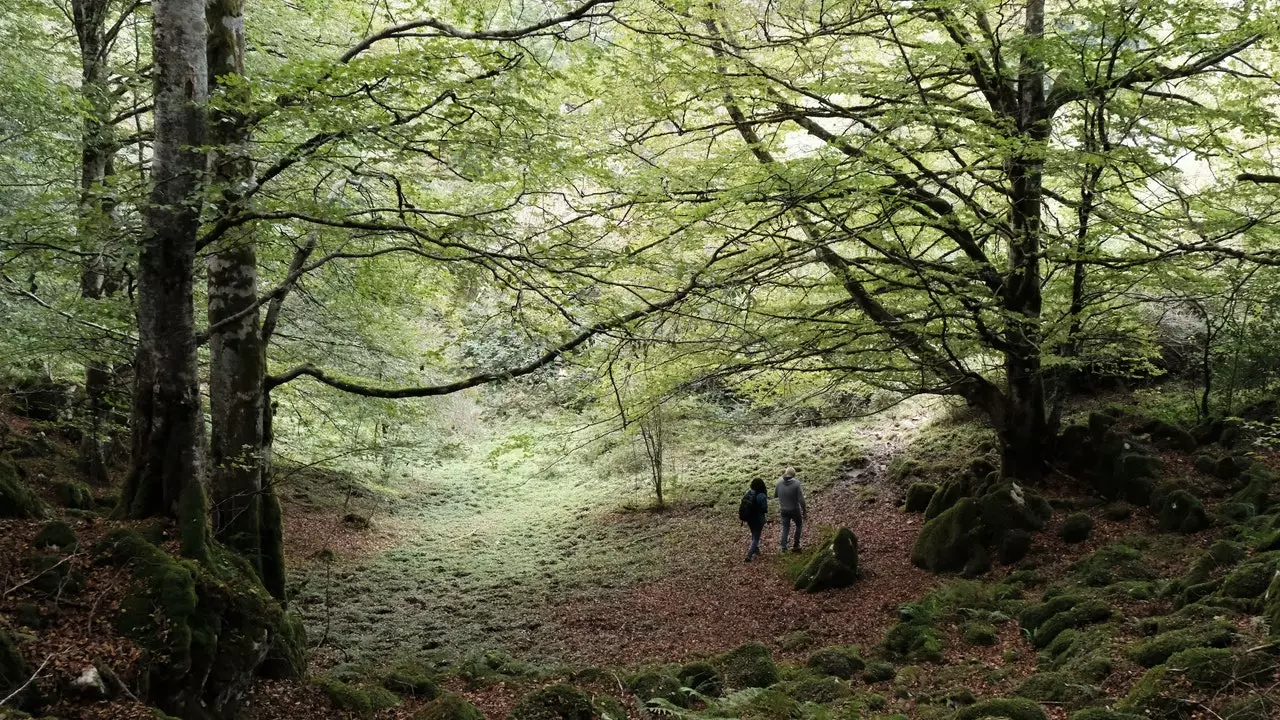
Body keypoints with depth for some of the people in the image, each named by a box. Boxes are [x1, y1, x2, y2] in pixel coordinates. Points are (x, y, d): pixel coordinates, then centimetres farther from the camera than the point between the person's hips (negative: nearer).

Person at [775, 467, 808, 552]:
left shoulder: (779, 483, -9)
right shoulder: (796, 483, -20)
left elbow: (775, 495, 5)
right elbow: (801, 500, -19)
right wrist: (805, 512, -10)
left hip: (784, 510, 3)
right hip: (795, 510, -3)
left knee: (785, 528, 16)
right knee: (799, 525, 21)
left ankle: (784, 547, 11)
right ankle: (796, 545, 21)